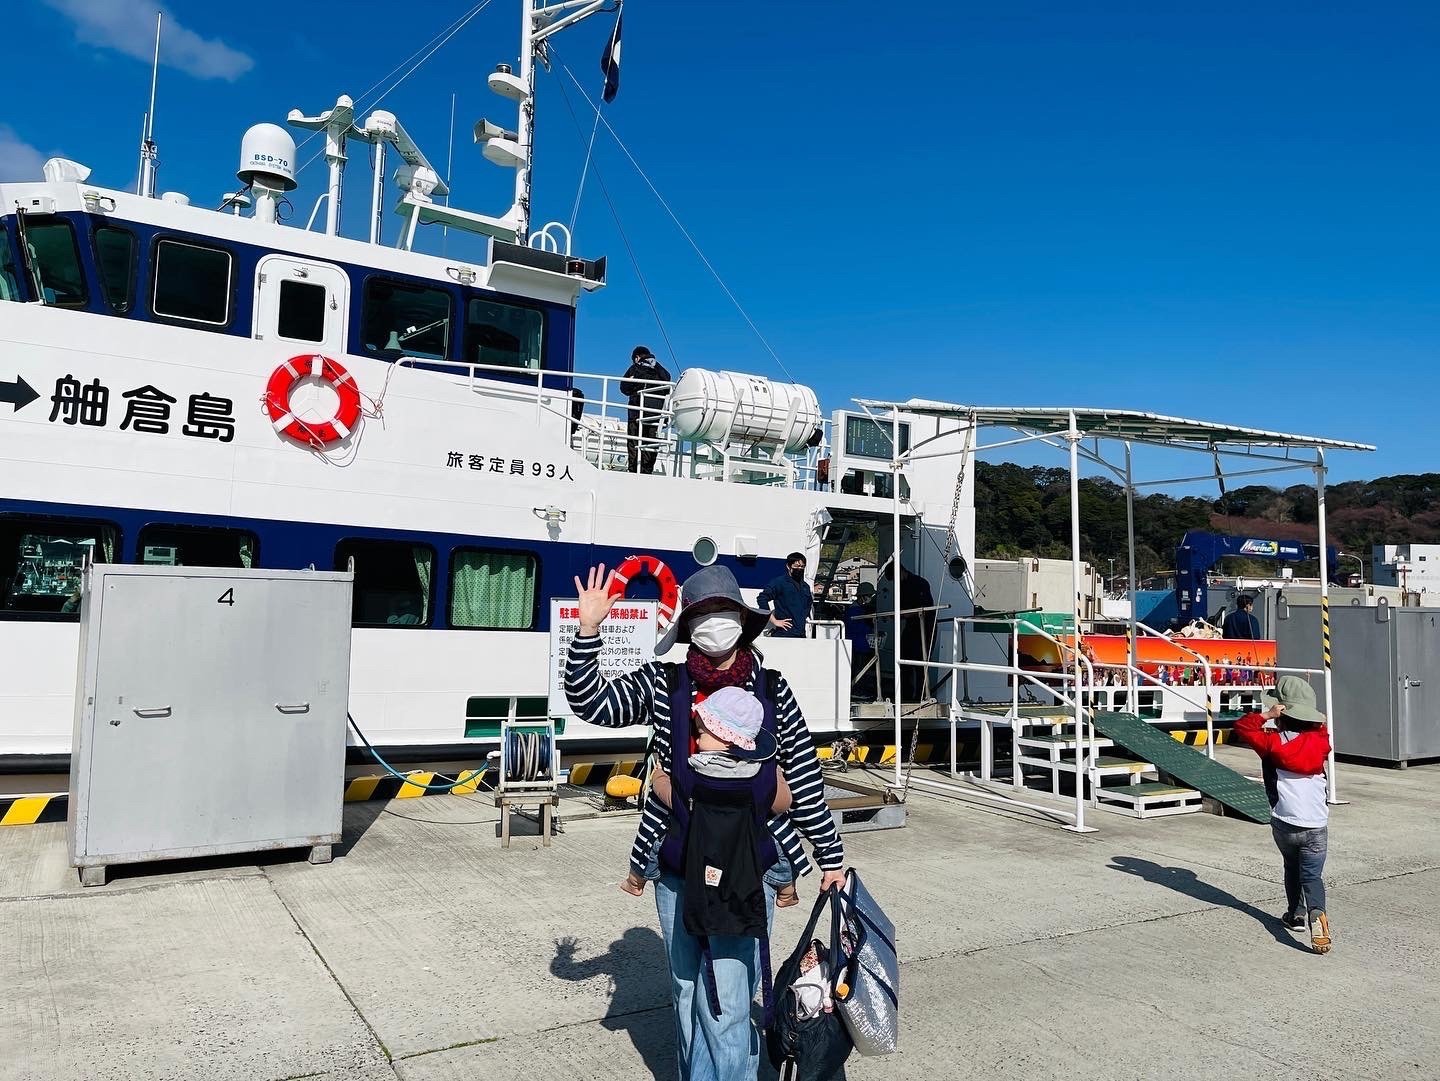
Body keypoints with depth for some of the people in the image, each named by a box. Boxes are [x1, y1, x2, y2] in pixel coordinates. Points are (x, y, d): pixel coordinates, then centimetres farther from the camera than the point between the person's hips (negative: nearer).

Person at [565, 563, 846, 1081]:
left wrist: (829, 854, 7)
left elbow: (804, 776, 3)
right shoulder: (662, 683, -1)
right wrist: (588, 630, -20)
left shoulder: (772, 690, -2)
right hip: (678, 864, 2)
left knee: (723, 1000, -5)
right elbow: (591, 703, -9)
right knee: (687, 994, 17)